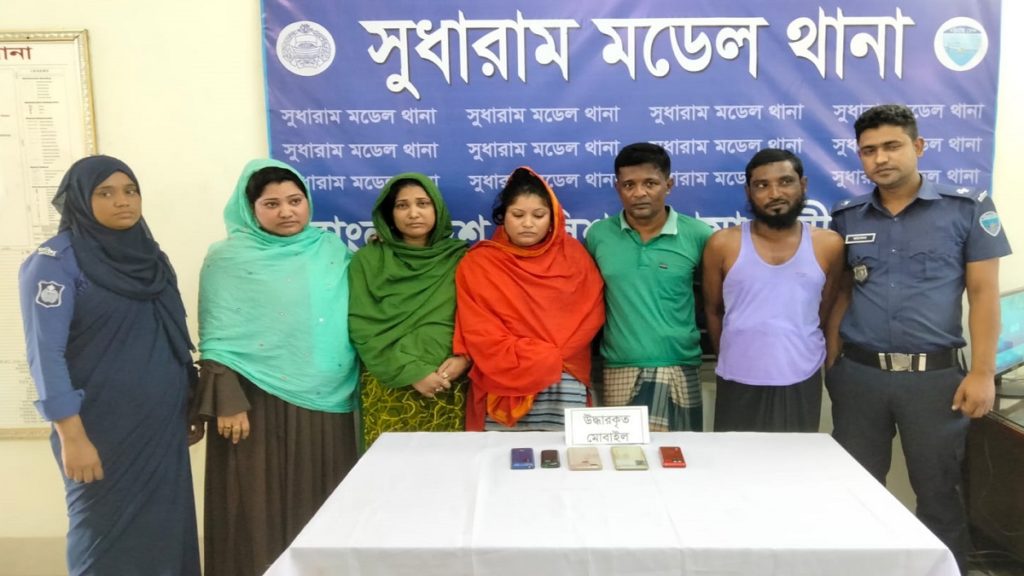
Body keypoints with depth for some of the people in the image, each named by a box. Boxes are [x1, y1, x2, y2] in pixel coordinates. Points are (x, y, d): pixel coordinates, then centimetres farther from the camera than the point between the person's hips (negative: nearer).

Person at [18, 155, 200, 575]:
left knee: (165, 532, 10)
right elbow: (46, 354, -14)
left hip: (163, 425, 6)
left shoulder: (150, 255, 10)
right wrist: (71, 436, -19)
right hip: (104, 430, -5)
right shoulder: (55, 262, -8)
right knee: (109, 538, 5)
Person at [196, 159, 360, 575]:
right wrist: (228, 403, -11)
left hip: (330, 404, 4)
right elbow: (218, 341, -5)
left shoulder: (333, 250, 9)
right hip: (260, 404, -3)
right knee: (262, 512, 4)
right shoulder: (228, 259, -1)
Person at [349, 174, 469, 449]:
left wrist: (463, 358, -13)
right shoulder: (368, 259, 2)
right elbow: (361, 326, -4)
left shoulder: (459, 257, 6)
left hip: (448, 386, 1)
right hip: (388, 386, -1)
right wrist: (411, 372, -12)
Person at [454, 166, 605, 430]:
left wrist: (549, 357, -9)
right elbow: (479, 333, -5)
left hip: (565, 385, 2)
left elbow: (590, 314, 2)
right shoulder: (477, 264, 1)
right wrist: (545, 357, -12)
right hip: (504, 386, -1)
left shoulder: (573, 254, 7)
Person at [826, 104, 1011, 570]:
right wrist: (832, 361, 5)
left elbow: (984, 293, -3)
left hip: (935, 375, -2)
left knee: (938, 490, 11)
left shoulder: (968, 208, -2)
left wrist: (982, 372, -8)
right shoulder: (846, 218, 5)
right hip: (857, 375, 2)